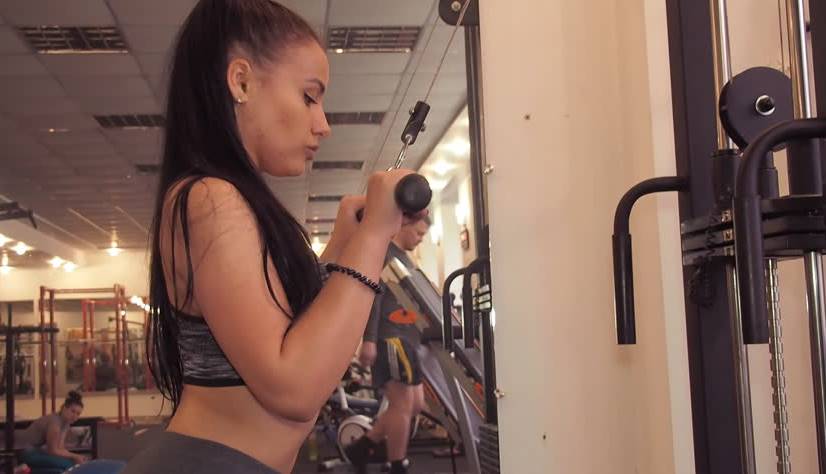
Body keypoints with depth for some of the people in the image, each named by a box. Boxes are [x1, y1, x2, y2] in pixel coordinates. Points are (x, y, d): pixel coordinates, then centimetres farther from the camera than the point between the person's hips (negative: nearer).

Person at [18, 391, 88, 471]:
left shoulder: (66, 423, 5)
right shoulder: (55, 422, -23)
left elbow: (60, 449, 3)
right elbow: (53, 451, -20)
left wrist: (76, 456, -10)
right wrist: (74, 456, -15)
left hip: (39, 451, 10)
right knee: (66, 465, -24)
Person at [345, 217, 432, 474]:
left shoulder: (403, 258, 24)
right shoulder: (383, 253, -6)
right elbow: (373, 295, -16)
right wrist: (368, 339, -24)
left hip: (406, 339, 10)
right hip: (389, 338, -10)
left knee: (415, 404, 10)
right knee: (403, 404, -8)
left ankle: (361, 448, 14)